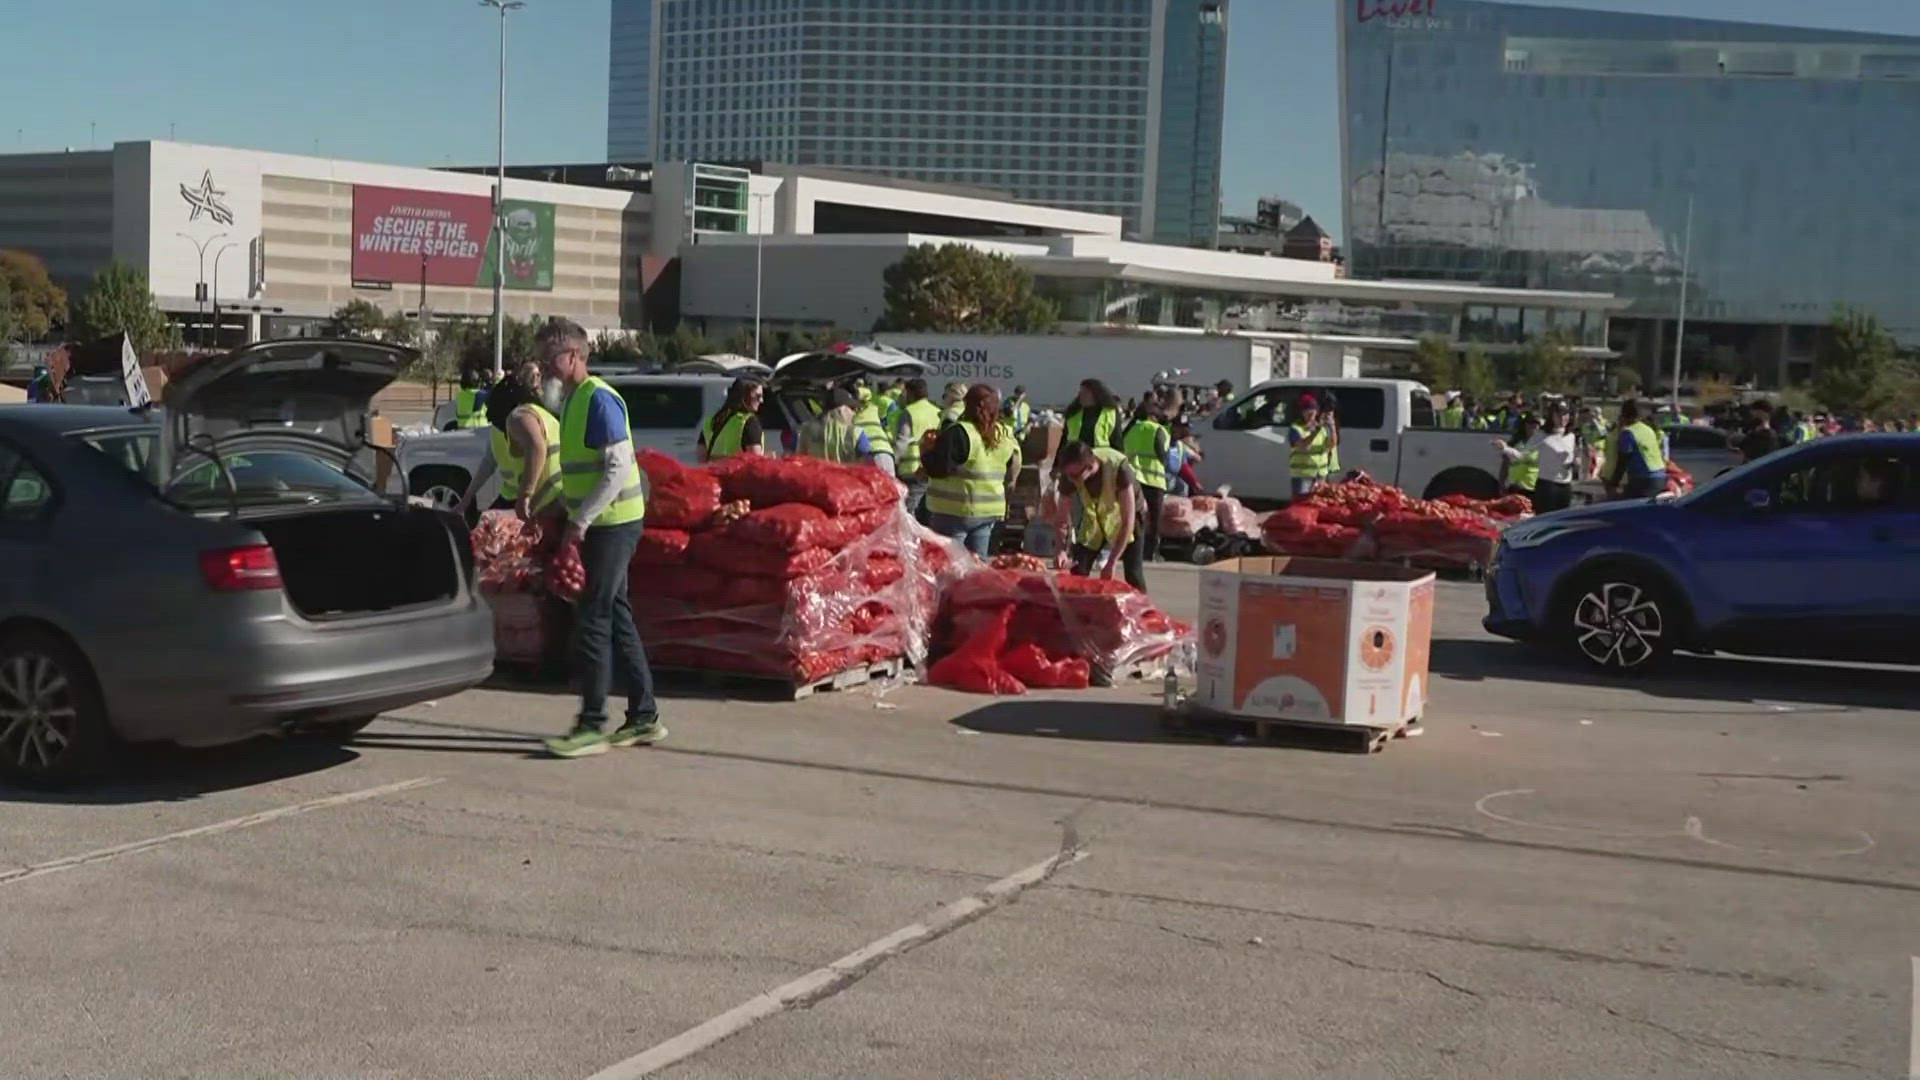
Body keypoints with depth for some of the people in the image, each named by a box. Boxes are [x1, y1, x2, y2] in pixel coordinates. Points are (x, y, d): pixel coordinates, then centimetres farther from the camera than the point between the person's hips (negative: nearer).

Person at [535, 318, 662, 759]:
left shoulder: (598, 399, -15)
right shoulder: (572, 399, 14)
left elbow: (618, 468, -21)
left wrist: (582, 518, -22)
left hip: (613, 522, -10)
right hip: (602, 524, 10)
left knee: (593, 620, -8)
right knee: (616, 617, 11)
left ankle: (592, 726, -4)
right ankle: (644, 718, 17)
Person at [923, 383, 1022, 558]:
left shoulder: (958, 433, -18)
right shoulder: (1006, 435, 6)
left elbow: (938, 469, -20)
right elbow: (1012, 471, 18)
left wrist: (926, 451, -4)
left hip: (956, 511, -7)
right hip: (990, 511, 7)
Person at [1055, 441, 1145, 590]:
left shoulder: (1118, 468, -37)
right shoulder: (1070, 475, -26)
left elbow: (1128, 521, -34)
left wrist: (1111, 563, -35)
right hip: (1093, 518, 3)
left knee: (1134, 577, -13)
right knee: (1078, 574, -5)